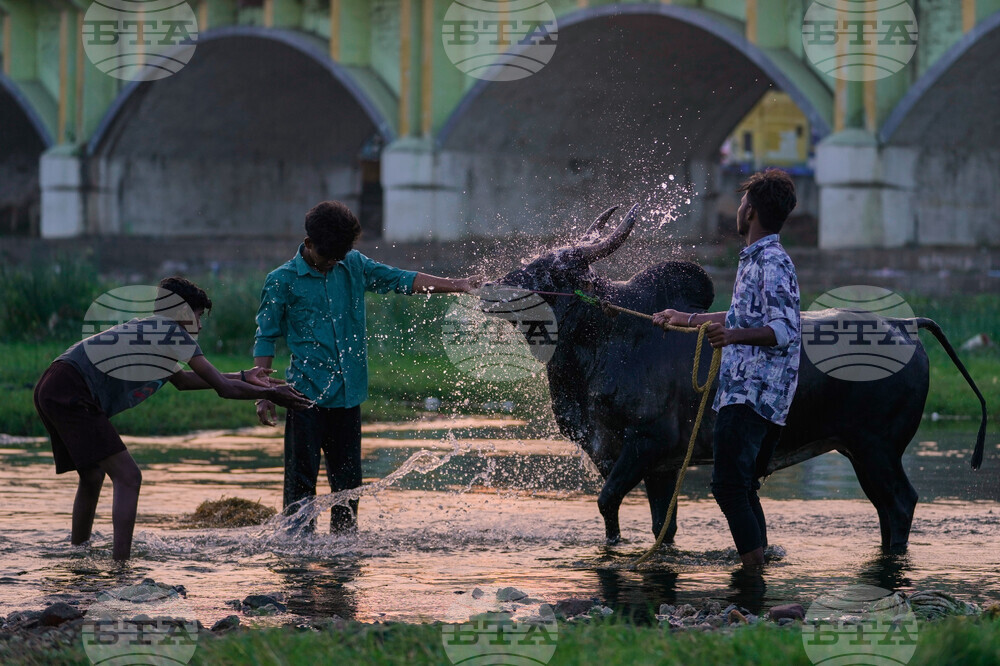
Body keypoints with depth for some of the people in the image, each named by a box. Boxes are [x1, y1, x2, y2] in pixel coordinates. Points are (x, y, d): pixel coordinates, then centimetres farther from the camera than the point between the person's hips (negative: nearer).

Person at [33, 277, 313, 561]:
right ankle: (121, 564, -20)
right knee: (127, 477, -12)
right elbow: (223, 388, 0)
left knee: (92, 477, 24)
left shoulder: (150, 331, 27)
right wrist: (270, 393, 14)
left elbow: (181, 380, 41)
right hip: (71, 393, -10)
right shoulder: (174, 332, -1)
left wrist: (244, 377, 44)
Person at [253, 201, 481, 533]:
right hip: (307, 392, -4)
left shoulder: (353, 266, 8)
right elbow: (266, 339, 1)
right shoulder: (282, 281, -3)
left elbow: (400, 280, 9)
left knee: (348, 475, 10)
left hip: (348, 393, 4)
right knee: (302, 475, -6)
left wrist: (456, 286, 2)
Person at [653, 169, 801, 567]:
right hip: (743, 392, 11)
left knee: (729, 485, -17)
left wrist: (734, 335, -39)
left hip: (754, 396, -11)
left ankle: (755, 570, -20)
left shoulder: (773, 263, -12)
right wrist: (687, 320, 47)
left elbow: (785, 330, -23)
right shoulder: (756, 260, 21)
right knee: (742, 489, 10)